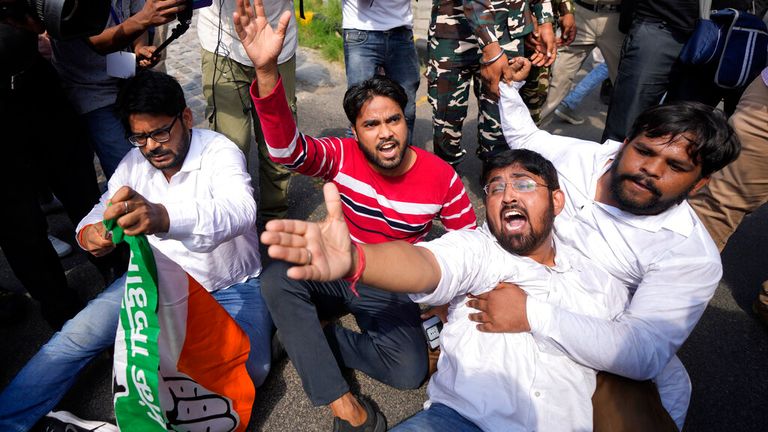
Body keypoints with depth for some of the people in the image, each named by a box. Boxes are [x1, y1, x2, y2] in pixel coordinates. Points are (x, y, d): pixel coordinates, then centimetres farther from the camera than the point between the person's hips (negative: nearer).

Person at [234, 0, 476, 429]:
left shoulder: (443, 178, -14)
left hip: (392, 289, 0)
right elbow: (288, 148, -36)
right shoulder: (342, 157, -15)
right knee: (278, 278, -30)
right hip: (336, 272, 1)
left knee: (410, 371, -24)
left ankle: (303, 332, -5)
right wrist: (266, 70, -51)